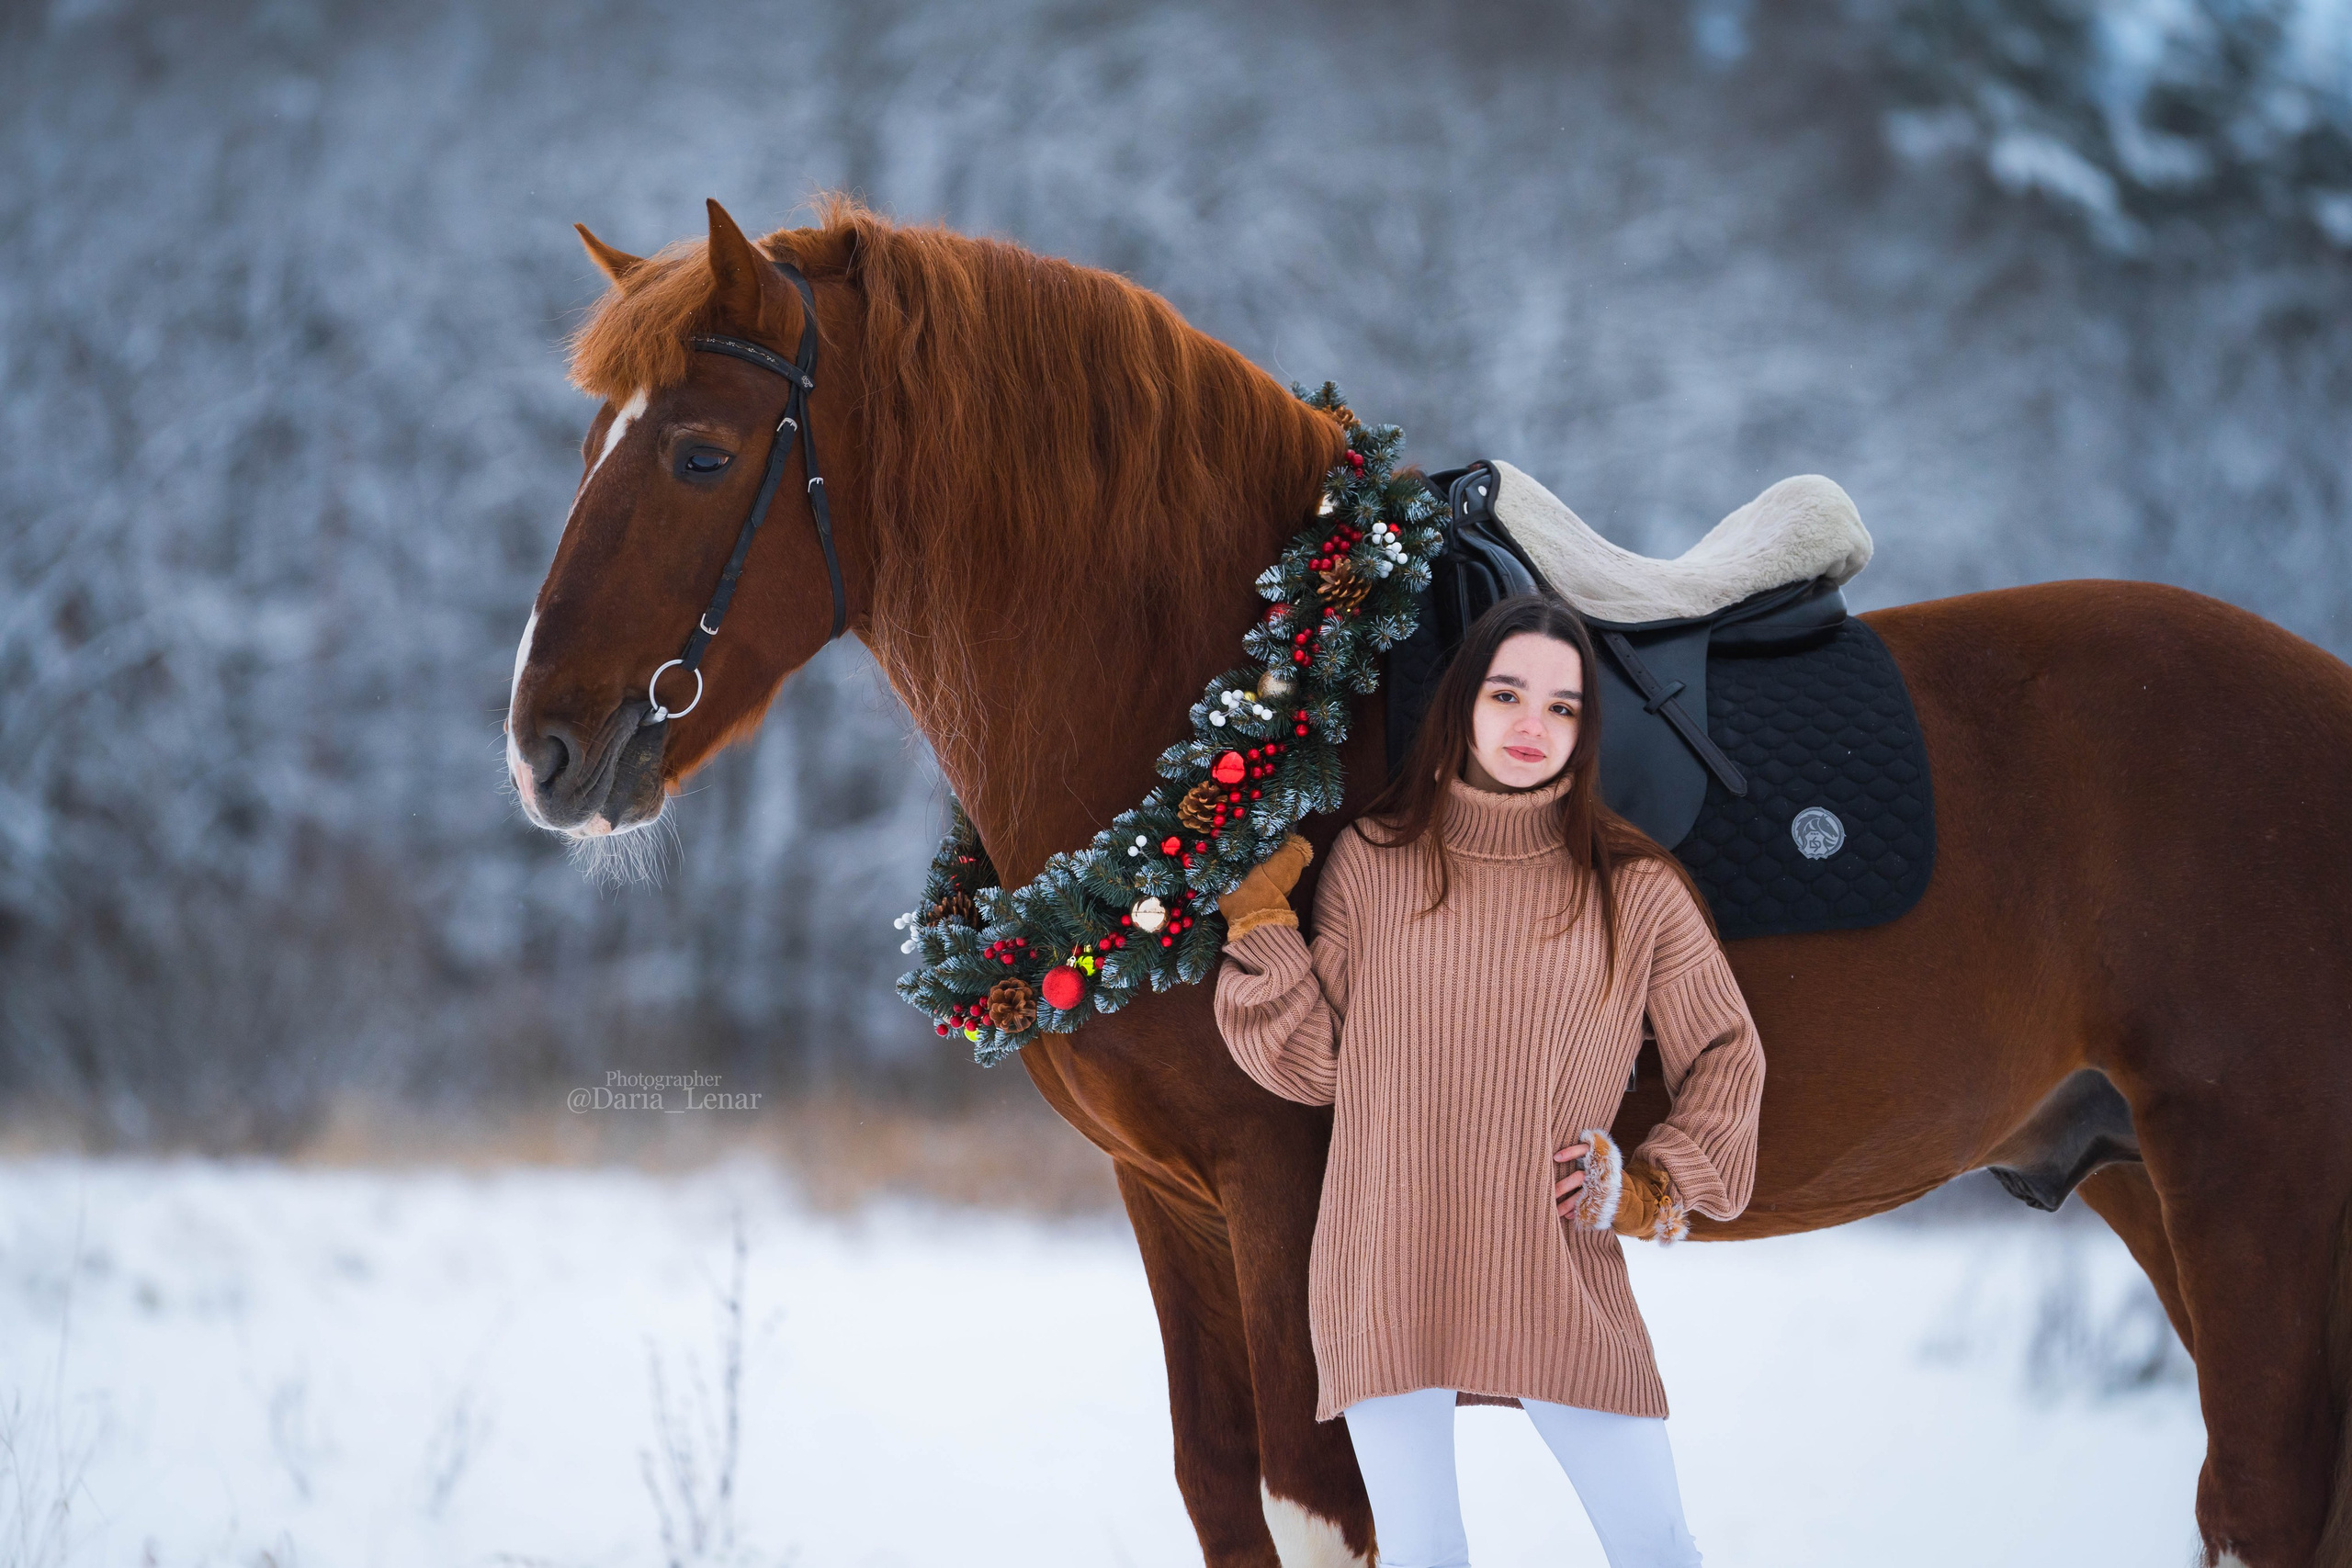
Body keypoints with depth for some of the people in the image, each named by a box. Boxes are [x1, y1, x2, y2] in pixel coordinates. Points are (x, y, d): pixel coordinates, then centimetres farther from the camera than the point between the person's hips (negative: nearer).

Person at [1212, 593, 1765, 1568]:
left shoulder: (1634, 891, 2)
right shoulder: (1369, 863, 4)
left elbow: (1724, 1058, 12)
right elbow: (1310, 1064, 4)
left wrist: (1657, 1187, 1)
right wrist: (1259, 926, -4)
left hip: (1557, 1280, 0)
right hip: (1385, 1272, 1)